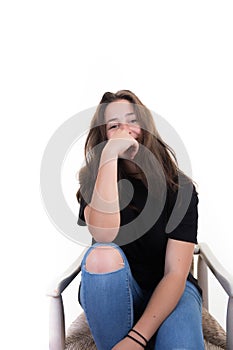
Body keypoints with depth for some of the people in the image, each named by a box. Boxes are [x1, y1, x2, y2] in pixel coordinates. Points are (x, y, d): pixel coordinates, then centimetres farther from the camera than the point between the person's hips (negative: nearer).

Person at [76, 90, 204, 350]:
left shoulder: (179, 187, -9)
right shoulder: (93, 179, -7)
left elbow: (176, 274, -16)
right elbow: (104, 234, -29)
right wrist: (109, 154, -29)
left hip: (168, 292, -1)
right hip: (111, 296, 2)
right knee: (102, 255, -33)